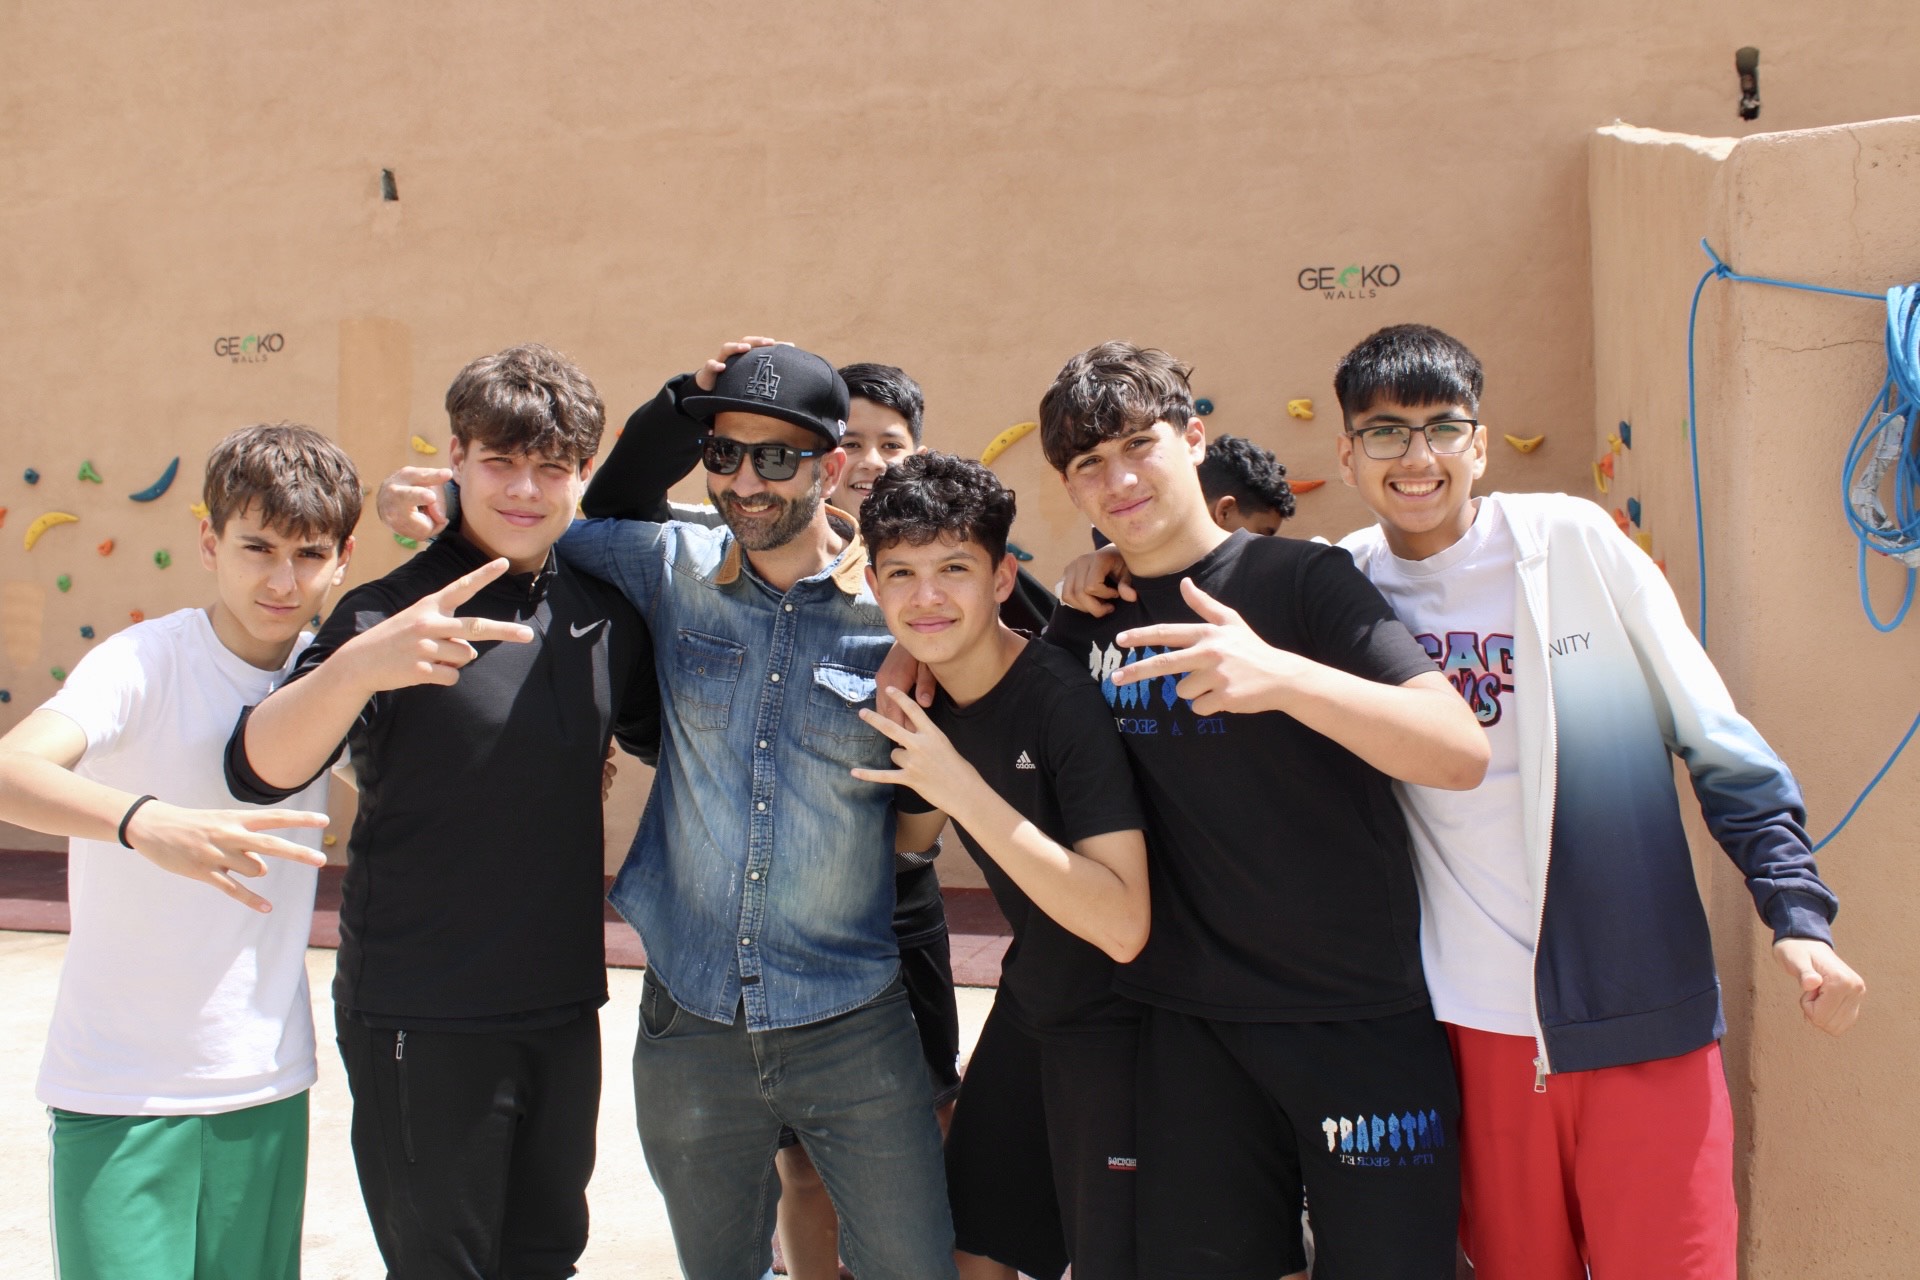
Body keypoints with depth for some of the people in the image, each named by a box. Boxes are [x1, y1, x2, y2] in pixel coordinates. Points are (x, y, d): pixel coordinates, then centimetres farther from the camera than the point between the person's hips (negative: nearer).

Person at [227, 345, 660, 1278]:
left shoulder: (604, 613, 4)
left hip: (564, 1010, 5)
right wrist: (361, 663, -46)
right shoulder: (396, 615, -12)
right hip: (422, 1019, -5)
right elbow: (259, 770, -25)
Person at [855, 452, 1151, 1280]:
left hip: (1118, 1020, -7)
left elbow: (1123, 926, -32)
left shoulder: (1062, 697, -25)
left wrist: (965, 791, -33)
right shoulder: (925, 696, -4)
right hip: (1029, 1001, 7)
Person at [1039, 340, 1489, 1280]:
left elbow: (1462, 752, -18)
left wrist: (1283, 676, -34)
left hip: (1366, 1020, -3)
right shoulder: (1082, 627, 7)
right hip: (1193, 1029, 4)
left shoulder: (1301, 579, -6)